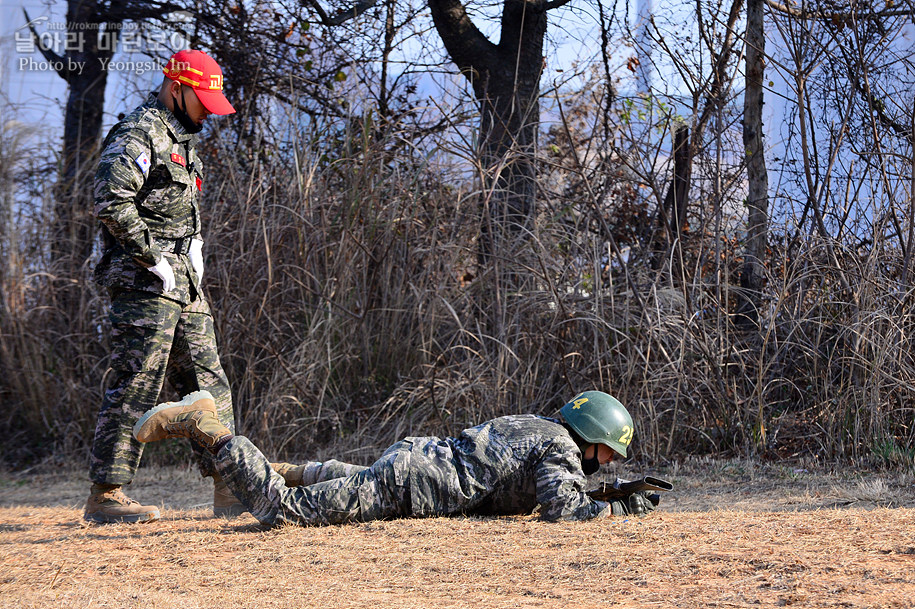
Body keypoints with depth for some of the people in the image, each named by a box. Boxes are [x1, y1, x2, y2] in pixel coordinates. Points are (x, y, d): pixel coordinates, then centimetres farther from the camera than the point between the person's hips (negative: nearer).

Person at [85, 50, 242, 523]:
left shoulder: (182, 140, 21)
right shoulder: (137, 135, -11)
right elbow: (112, 204, -22)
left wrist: (195, 252, 14)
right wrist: (154, 260, -19)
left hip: (183, 285, 10)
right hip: (144, 286, -10)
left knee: (209, 385, 8)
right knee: (134, 388, -9)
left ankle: (227, 488, 12)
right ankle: (104, 496, -5)